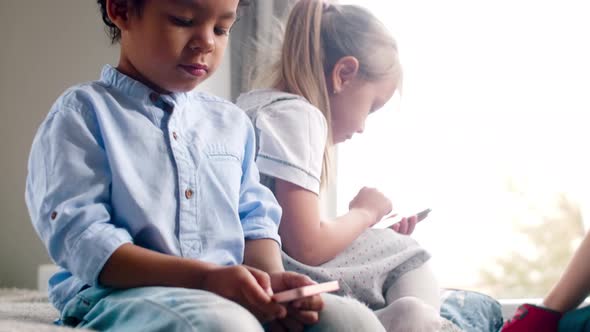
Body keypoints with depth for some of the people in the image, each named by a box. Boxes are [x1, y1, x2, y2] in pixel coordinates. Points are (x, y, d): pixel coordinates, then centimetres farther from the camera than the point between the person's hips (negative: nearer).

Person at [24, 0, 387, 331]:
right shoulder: (85, 111, 0)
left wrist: (273, 279, -8)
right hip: (121, 293, -6)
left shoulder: (232, 122, 19)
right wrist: (205, 277, -21)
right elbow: (79, 236, -11)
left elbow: (255, 220, 17)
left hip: (232, 296, 6)